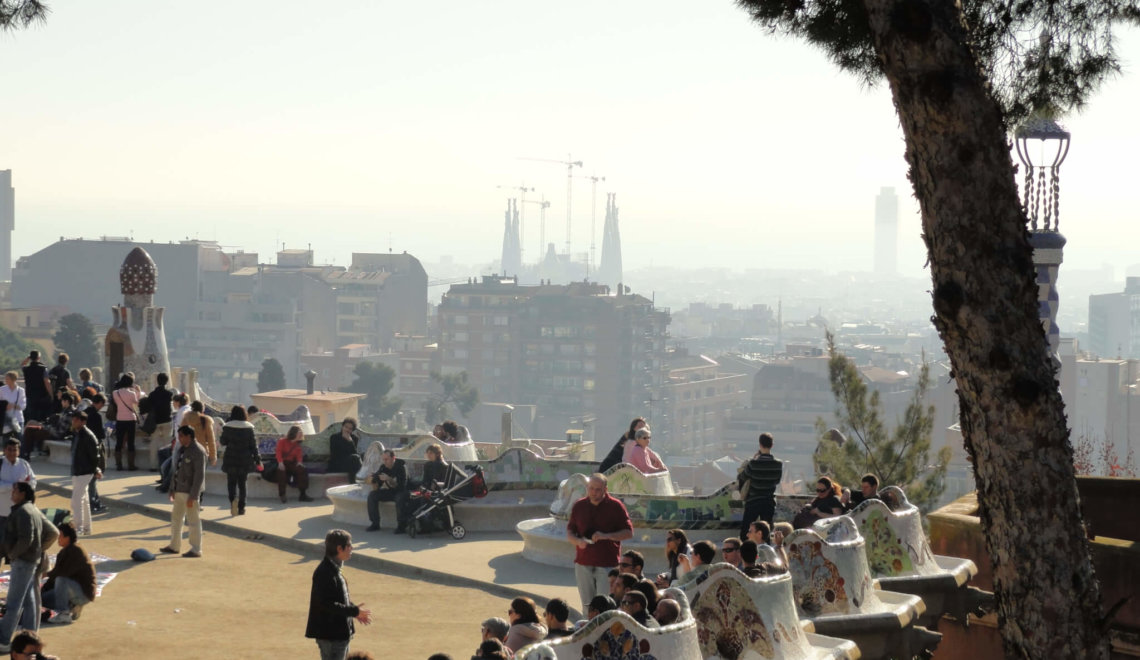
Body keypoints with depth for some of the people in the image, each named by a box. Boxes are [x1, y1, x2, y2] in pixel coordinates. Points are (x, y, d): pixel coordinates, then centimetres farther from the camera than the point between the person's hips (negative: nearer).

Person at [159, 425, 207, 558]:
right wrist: (172, 489, 14)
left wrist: (192, 496, -21)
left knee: (193, 521, -2)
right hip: (179, 491, 9)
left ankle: (196, 550, 5)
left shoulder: (198, 451, -16)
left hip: (190, 492, -9)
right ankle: (174, 546, 27)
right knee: (176, 518, 16)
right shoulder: (182, 449, 12)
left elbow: (199, 475, -19)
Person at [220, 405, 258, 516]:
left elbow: (223, 442, 3)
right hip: (245, 459, 1)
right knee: (242, 483, 12)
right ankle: (241, 507, 12)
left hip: (231, 459, -1)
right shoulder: (249, 427, -2)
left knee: (231, 482, 6)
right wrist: (257, 458, 5)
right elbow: (253, 444, 0)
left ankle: (233, 499, -22)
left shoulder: (228, 427, -6)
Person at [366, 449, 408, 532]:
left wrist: (389, 479, -38)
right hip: (389, 492, 6)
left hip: (401, 492, -6)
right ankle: (375, 523, -10)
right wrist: (373, 481, -25)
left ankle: (401, 525, -26)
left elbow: (401, 486, -27)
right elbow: (376, 489, -2)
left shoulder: (401, 467, -18)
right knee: (372, 495, -14)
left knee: (400, 498, -39)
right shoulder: (383, 468, -2)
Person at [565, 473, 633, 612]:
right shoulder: (579, 506, 8)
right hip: (583, 563, 3)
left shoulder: (615, 506, -2)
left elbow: (629, 533, -2)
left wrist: (606, 536, -18)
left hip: (607, 563, -3)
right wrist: (577, 541, -11)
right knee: (587, 604, 7)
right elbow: (569, 531, 13)